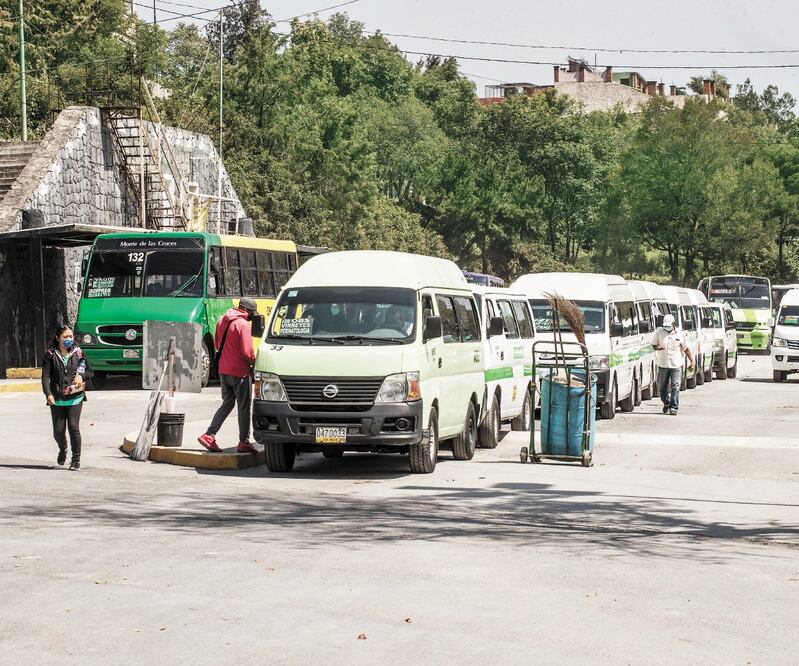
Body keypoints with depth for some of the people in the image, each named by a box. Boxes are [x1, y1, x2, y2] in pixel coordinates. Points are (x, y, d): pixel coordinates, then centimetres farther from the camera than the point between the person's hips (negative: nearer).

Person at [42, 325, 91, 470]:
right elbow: (45, 376, -5)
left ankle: (76, 460, 2)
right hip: (57, 399, 0)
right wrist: (48, 394, -18)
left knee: (73, 427, -11)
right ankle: (62, 450, 35)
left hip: (75, 398, 0)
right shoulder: (51, 354, 0)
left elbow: (89, 371, 13)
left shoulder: (78, 353, 4)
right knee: (58, 431, 1)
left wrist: (81, 376, -10)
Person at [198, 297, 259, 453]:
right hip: (240, 372, -8)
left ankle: (209, 436, 6)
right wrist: (254, 363, -3)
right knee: (244, 407, 4)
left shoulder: (222, 321, 9)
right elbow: (247, 352, -20)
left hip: (223, 370, 8)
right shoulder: (243, 325, -17)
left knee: (227, 404, 16)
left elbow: (217, 344, 18)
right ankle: (244, 442, 8)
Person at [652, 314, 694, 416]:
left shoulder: (679, 334, 0)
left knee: (675, 386, -7)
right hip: (663, 364, 1)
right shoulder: (659, 332, 0)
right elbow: (654, 344, 9)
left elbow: (685, 348, 9)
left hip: (676, 365, -1)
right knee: (662, 386, 9)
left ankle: (674, 407, -4)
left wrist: (691, 361, 6)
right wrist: (657, 348, -16)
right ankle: (666, 403, 31)